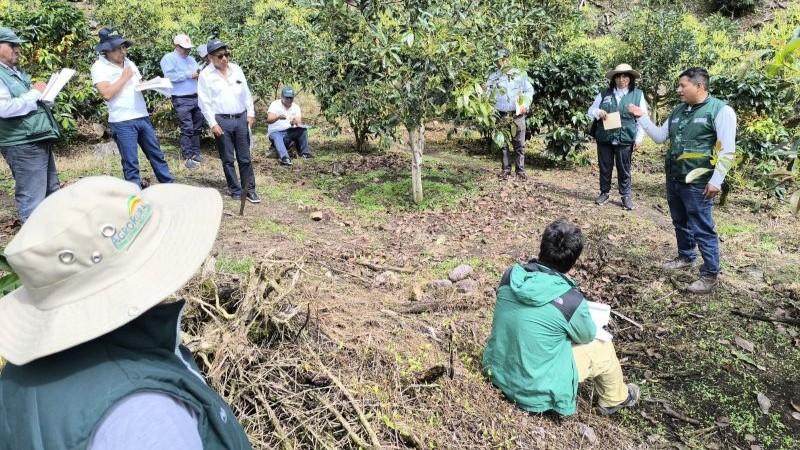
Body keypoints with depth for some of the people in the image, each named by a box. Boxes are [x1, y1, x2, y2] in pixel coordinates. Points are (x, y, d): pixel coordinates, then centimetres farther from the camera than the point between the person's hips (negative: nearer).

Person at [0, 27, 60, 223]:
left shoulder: (18, 72, 18)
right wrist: (34, 94, -14)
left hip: (41, 140, 10)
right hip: (22, 145, -10)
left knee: (52, 193, 17)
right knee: (32, 199, -7)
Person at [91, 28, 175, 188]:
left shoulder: (129, 62, 14)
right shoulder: (99, 67, -5)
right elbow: (107, 94, -16)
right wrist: (124, 77, -9)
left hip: (143, 117, 6)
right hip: (122, 122, -6)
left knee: (157, 155, 12)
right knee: (131, 163, 0)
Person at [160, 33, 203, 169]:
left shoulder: (191, 59, 19)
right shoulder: (169, 58, -3)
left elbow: (197, 72, 24)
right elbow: (169, 76, -17)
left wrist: (199, 73, -1)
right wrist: (189, 75, -15)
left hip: (196, 98, 7)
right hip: (182, 100, -7)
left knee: (197, 128, 11)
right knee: (187, 129, -10)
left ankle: (195, 153, 21)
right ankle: (187, 157, -6)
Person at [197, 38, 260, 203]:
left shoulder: (236, 69, 10)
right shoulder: (206, 75, -2)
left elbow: (246, 93, 14)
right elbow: (204, 102, -5)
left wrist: (251, 113, 6)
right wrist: (212, 123, -11)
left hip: (241, 119, 3)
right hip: (221, 121, -3)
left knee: (245, 158, 5)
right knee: (228, 159, 4)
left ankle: (249, 190, 11)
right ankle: (235, 190, 14)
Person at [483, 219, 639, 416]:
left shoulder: (510, 275, -12)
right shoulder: (571, 300, -25)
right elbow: (587, 335, -2)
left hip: (498, 374, 5)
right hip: (535, 391, -5)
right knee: (604, 349, 13)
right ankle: (614, 400, 39)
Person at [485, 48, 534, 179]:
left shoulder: (519, 74, 6)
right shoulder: (493, 77, 8)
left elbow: (529, 90, 8)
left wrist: (525, 104, -6)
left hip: (517, 115, -1)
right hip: (501, 116, 1)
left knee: (519, 144, 0)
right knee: (502, 144, 5)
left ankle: (520, 170, 8)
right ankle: (506, 169, 14)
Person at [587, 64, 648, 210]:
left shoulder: (638, 95, 2)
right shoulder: (604, 94, 5)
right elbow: (591, 110, 9)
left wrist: (639, 138, -4)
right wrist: (598, 112, -14)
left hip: (625, 139, -2)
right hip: (604, 138, 2)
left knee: (624, 169, 5)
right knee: (605, 168, 10)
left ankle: (626, 196, 18)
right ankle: (604, 193, 25)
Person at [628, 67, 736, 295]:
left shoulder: (720, 110, -10)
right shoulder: (678, 111, 11)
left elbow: (727, 150, -13)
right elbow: (660, 136, 17)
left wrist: (716, 180, -18)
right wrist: (641, 117, 7)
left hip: (697, 183, -7)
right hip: (673, 179, 7)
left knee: (702, 229, -2)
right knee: (680, 223, 19)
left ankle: (710, 275, 8)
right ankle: (686, 257, 38)